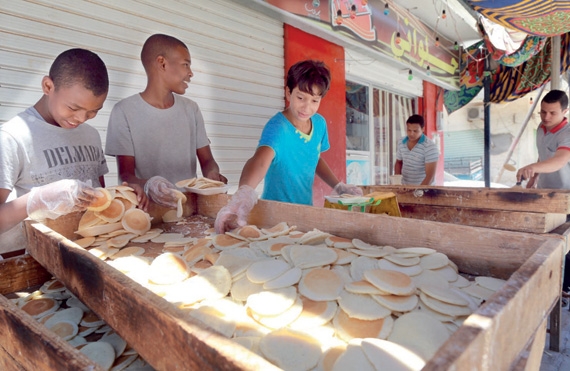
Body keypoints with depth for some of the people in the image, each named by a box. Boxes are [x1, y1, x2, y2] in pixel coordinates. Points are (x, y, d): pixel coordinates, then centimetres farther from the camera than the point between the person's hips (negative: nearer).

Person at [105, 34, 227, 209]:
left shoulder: (191, 109, 9)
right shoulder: (124, 111, -3)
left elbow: (207, 160, 11)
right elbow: (125, 174, -5)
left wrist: (213, 174, -11)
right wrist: (147, 185, -26)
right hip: (148, 206, -2)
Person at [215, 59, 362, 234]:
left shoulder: (319, 123, -3)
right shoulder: (277, 127, -21)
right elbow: (260, 160, -41)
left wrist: (339, 186, 8)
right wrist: (244, 193, -59)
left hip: (305, 209, 5)